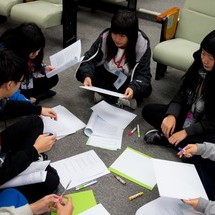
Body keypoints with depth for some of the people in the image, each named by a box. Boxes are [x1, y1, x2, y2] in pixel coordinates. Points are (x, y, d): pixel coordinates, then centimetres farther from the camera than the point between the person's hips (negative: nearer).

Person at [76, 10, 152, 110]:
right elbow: (89, 59, -19)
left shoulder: (142, 44, -26)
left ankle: (105, 93, -21)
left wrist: (133, 88, -48)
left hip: (128, 80, -1)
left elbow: (143, 75, -27)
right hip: (107, 75, 2)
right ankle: (120, 99, -22)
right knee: (81, 73, -23)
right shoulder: (105, 37, -23)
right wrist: (87, 75, -41)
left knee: (146, 90, -29)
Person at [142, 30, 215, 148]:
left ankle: (164, 138, -20)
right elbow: (181, 94, 0)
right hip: (186, 116, 6)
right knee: (148, 110, -1)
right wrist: (172, 115, -18)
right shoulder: (199, 66, -6)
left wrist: (187, 132, -22)